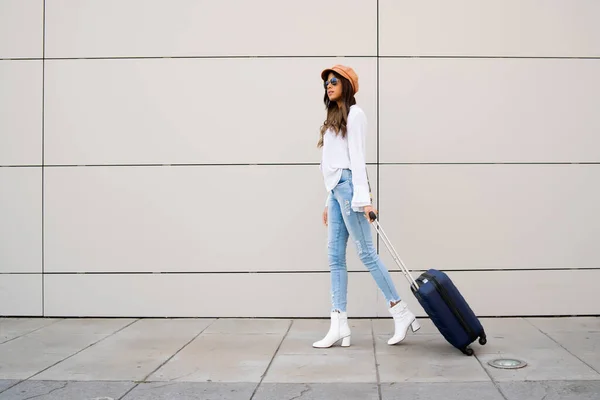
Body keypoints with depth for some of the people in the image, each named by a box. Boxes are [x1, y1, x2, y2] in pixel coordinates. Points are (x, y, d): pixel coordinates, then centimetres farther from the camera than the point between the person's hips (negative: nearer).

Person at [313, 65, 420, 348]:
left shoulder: (354, 114, -1)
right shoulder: (334, 118, 23)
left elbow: (356, 157, -11)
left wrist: (363, 197, -17)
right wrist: (329, 202, 18)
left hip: (347, 186, -9)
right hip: (336, 189, 9)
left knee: (365, 252, -8)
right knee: (335, 256, 2)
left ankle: (402, 313, 0)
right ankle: (339, 326, 0)